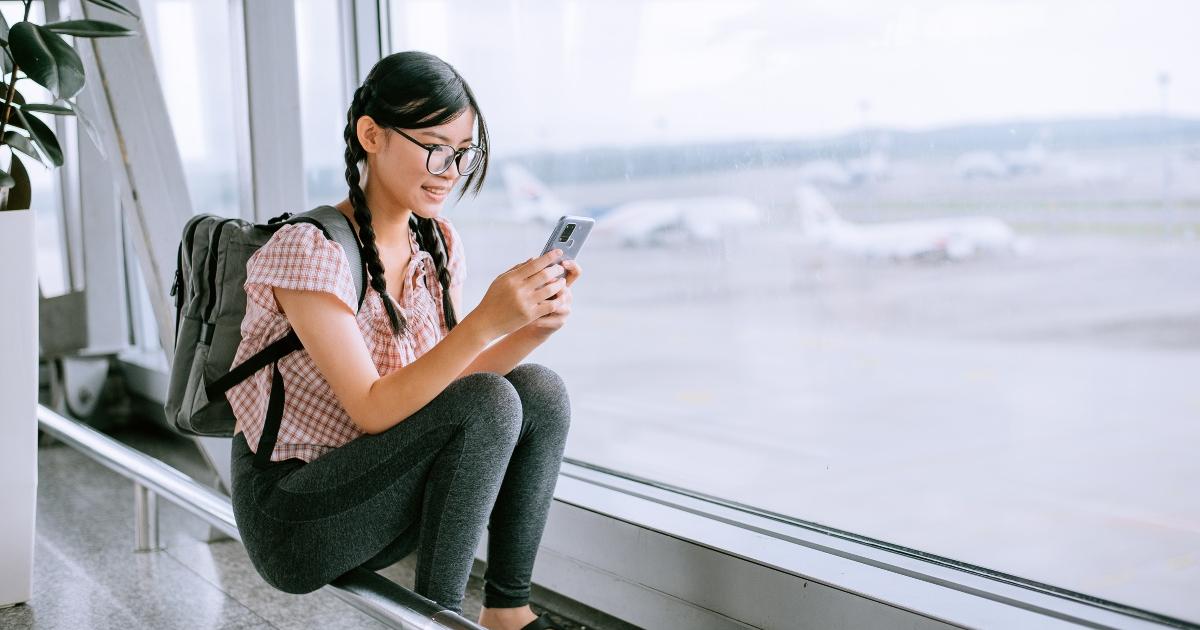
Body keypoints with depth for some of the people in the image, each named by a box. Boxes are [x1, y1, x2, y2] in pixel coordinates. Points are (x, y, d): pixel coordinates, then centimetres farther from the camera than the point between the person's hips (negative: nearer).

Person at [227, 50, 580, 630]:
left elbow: (450, 381, 4)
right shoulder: (310, 250, -20)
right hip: (291, 517, -7)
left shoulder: (438, 244, 4)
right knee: (488, 403, -25)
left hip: (368, 491, 7)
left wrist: (536, 327, -13)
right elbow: (372, 410, -24)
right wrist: (485, 322, -34)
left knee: (540, 390, -10)